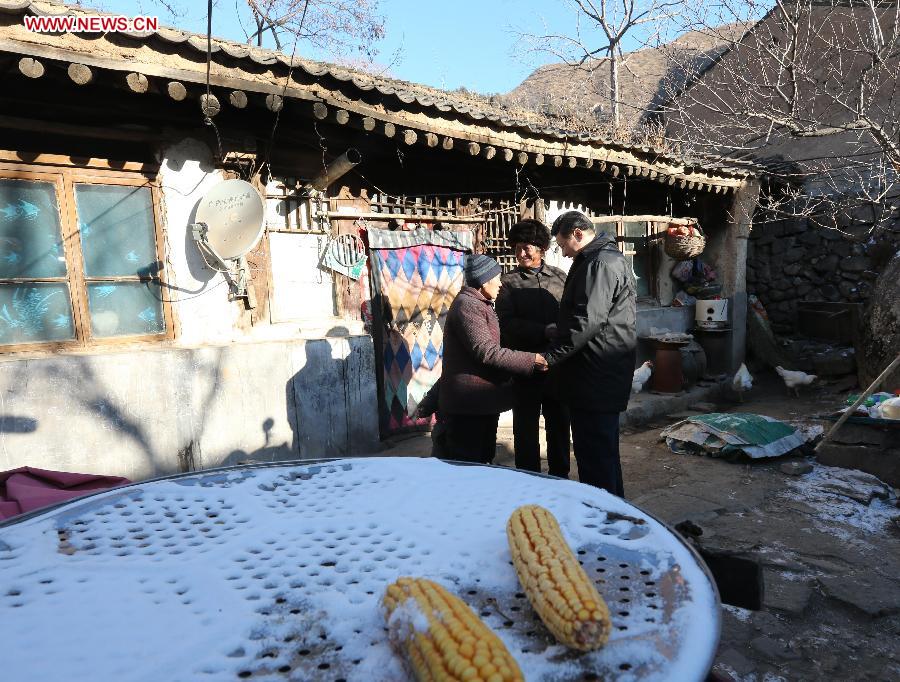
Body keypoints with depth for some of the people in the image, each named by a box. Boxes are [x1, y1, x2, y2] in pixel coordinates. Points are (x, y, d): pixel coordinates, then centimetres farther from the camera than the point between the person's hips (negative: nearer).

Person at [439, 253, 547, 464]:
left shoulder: (480, 304, 18)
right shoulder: (467, 306, -17)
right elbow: (486, 352, -24)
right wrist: (530, 360, -23)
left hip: (483, 400, 11)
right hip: (468, 405, -10)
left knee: (484, 460, 18)